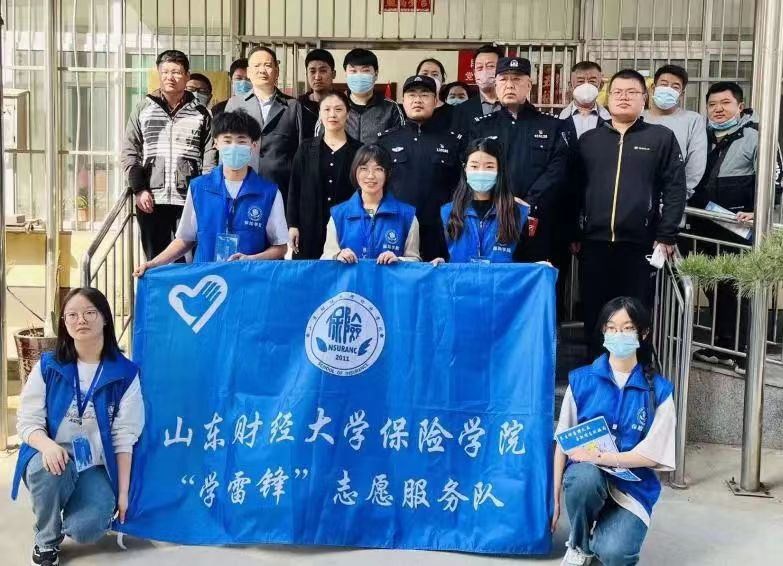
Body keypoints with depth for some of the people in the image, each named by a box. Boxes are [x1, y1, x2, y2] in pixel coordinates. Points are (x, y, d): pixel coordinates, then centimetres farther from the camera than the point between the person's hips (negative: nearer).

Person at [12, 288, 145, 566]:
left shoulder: (124, 373, -6)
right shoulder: (48, 366, -4)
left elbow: (124, 436, -5)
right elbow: (27, 421, -5)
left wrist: (122, 492, -7)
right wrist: (48, 445, -29)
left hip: (97, 467, -1)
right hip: (54, 456, 1)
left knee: (86, 531, -26)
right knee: (48, 470, -37)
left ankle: (97, 504, 15)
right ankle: (47, 540, -6)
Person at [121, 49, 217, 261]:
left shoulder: (200, 113, 8)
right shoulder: (143, 109, 10)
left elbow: (210, 157, 5)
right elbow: (130, 153, 7)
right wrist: (139, 188, -4)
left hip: (190, 201, -1)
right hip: (151, 200, 1)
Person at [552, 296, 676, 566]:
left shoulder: (658, 390, -3)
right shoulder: (581, 380, -1)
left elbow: (652, 454, -7)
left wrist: (600, 457, -19)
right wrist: (555, 499, -6)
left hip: (632, 485, -1)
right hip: (586, 477, 1)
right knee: (584, 477, -36)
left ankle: (601, 532, 12)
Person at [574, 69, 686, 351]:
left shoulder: (662, 137, 4)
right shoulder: (588, 139, 12)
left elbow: (675, 189, 0)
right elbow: (575, 188, 12)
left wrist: (666, 237, -7)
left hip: (640, 244, -2)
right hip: (594, 243, 3)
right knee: (594, 315, 8)